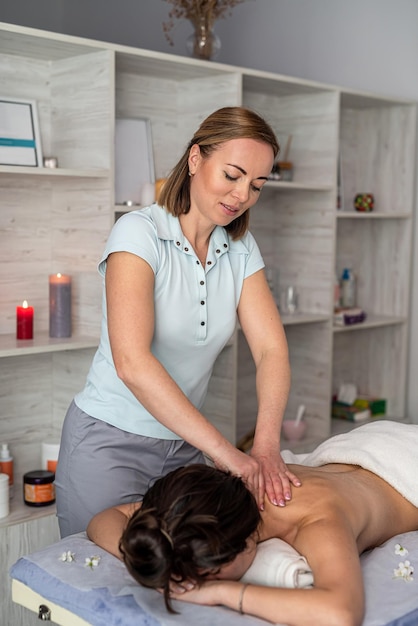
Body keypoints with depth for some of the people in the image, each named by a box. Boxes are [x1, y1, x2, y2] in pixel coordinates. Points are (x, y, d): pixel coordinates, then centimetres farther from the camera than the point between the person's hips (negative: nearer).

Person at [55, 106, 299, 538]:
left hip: (186, 445, 6)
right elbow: (131, 362, -31)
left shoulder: (241, 249, 0)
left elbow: (271, 349, -8)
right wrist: (223, 450, -32)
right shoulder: (139, 232, -19)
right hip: (110, 443, -5)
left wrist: (266, 445, -24)